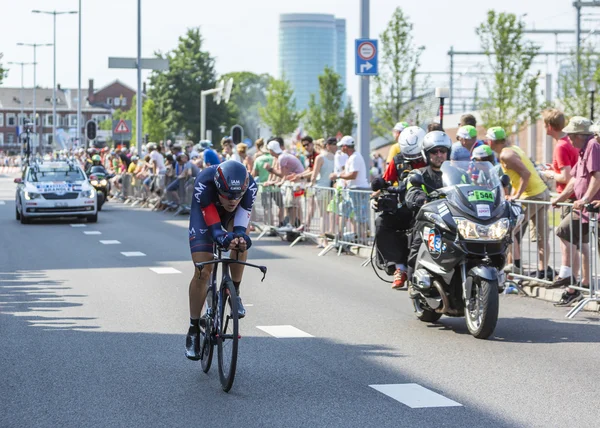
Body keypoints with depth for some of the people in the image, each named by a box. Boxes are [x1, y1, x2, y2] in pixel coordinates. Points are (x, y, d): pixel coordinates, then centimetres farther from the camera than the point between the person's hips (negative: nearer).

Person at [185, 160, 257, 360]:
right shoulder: (204, 183, -42)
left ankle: (235, 293, -3)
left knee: (240, 241, -29)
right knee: (202, 272, -13)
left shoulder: (250, 185, -36)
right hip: (205, 217, -2)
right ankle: (194, 329, 1)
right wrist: (223, 238, -61)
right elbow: (213, 227, -41)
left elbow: (240, 224, -34)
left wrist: (240, 236, -56)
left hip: (232, 216, 3)